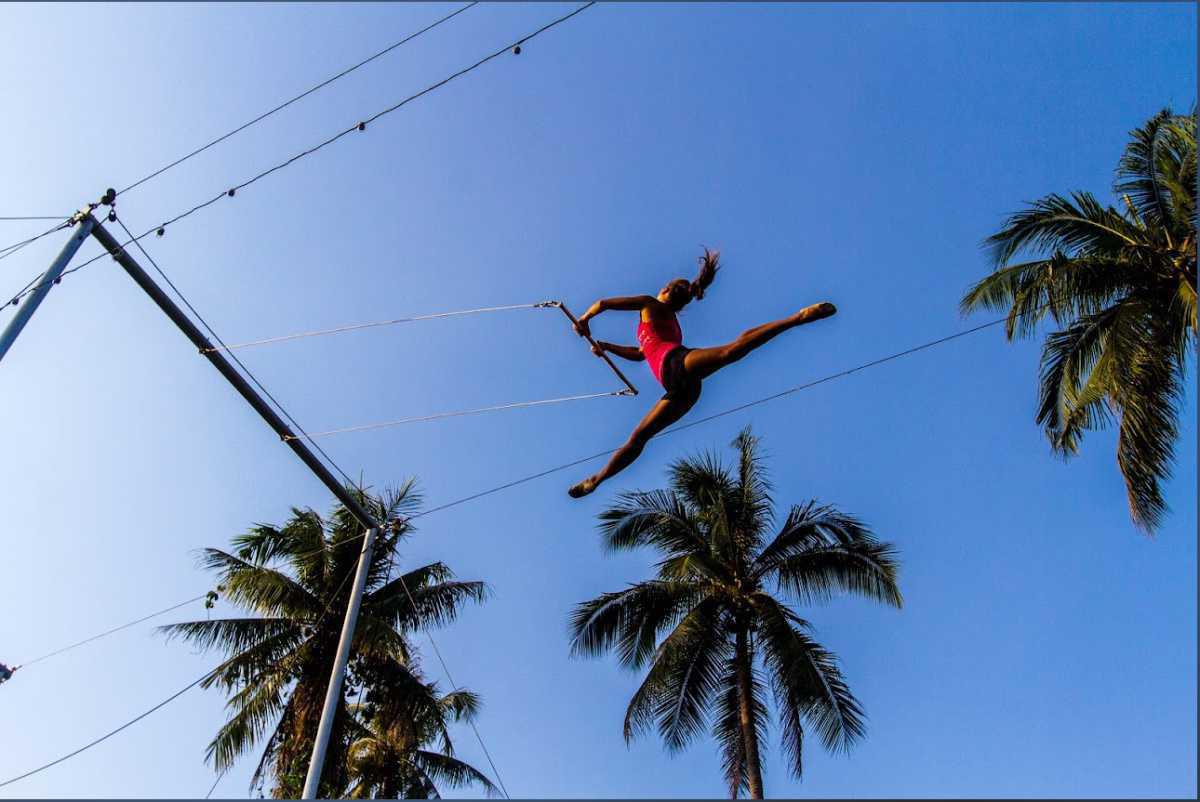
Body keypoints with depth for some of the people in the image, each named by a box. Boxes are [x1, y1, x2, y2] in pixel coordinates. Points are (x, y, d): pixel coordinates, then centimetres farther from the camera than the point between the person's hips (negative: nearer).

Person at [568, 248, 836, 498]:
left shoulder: (651, 305, 23)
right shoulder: (672, 325, 43)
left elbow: (603, 303, 18)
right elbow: (641, 353, 55)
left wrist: (584, 320, 35)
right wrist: (606, 347, 56)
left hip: (676, 363, -8)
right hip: (682, 388, 8)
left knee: (732, 349, -34)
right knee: (639, 437, 10)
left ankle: (797, 317, -41)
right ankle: (596, 480, 15)